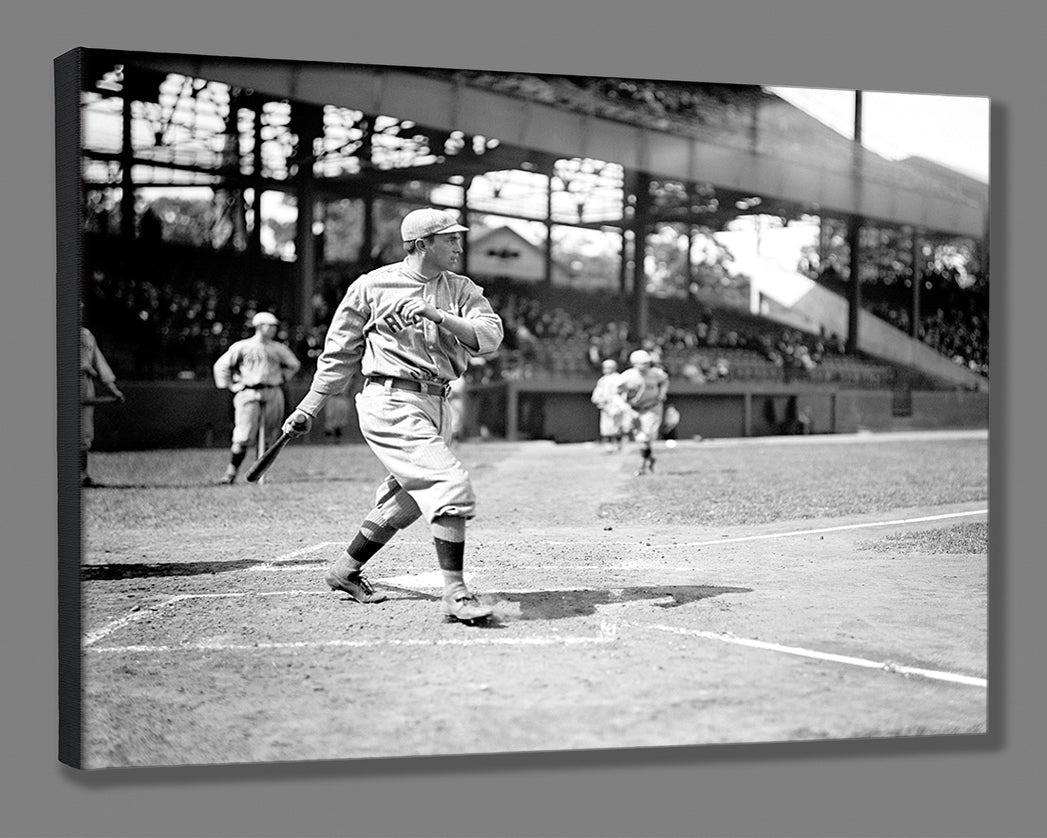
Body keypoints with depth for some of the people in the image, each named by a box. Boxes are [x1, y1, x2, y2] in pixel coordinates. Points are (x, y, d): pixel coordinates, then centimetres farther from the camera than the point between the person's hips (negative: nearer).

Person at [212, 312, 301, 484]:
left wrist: (282, 379, 16)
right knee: (243, 438, -12)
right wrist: (230, 385, 3)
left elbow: (294, 364, 28)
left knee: (269, 437, 0)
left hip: (273, 395, 4)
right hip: (249, 394, -4)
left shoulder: (278, 348, 13)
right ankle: (231, 471, -5)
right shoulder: (241, 347, 4)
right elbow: (221, 365, 10)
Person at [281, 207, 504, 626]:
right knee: (452, 486, -19)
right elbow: (339, 353, 8)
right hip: (392, 402, -6)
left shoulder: (462, 290, 12)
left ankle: (346, 569, 34)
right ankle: (455, 594, -15)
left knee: (407, 500, 15)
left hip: (437, 406, 7)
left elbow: (490, 335, -5)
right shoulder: (373, 285, 0)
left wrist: (436, 315, -18)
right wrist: (309, 408, 10)